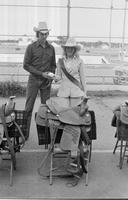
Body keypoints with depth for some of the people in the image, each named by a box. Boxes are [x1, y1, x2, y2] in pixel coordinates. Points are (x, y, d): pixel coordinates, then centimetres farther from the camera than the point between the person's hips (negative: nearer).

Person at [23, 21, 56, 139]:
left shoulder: (51, 48, 8)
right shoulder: (31, 47, -3)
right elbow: (26, 65, -5)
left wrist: (51, 76, -1)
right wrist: (41, 73, -12)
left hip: (46, 81, 3)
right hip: (34, 80, -3)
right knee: (29, 107, -3)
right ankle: (25, 132, 3)